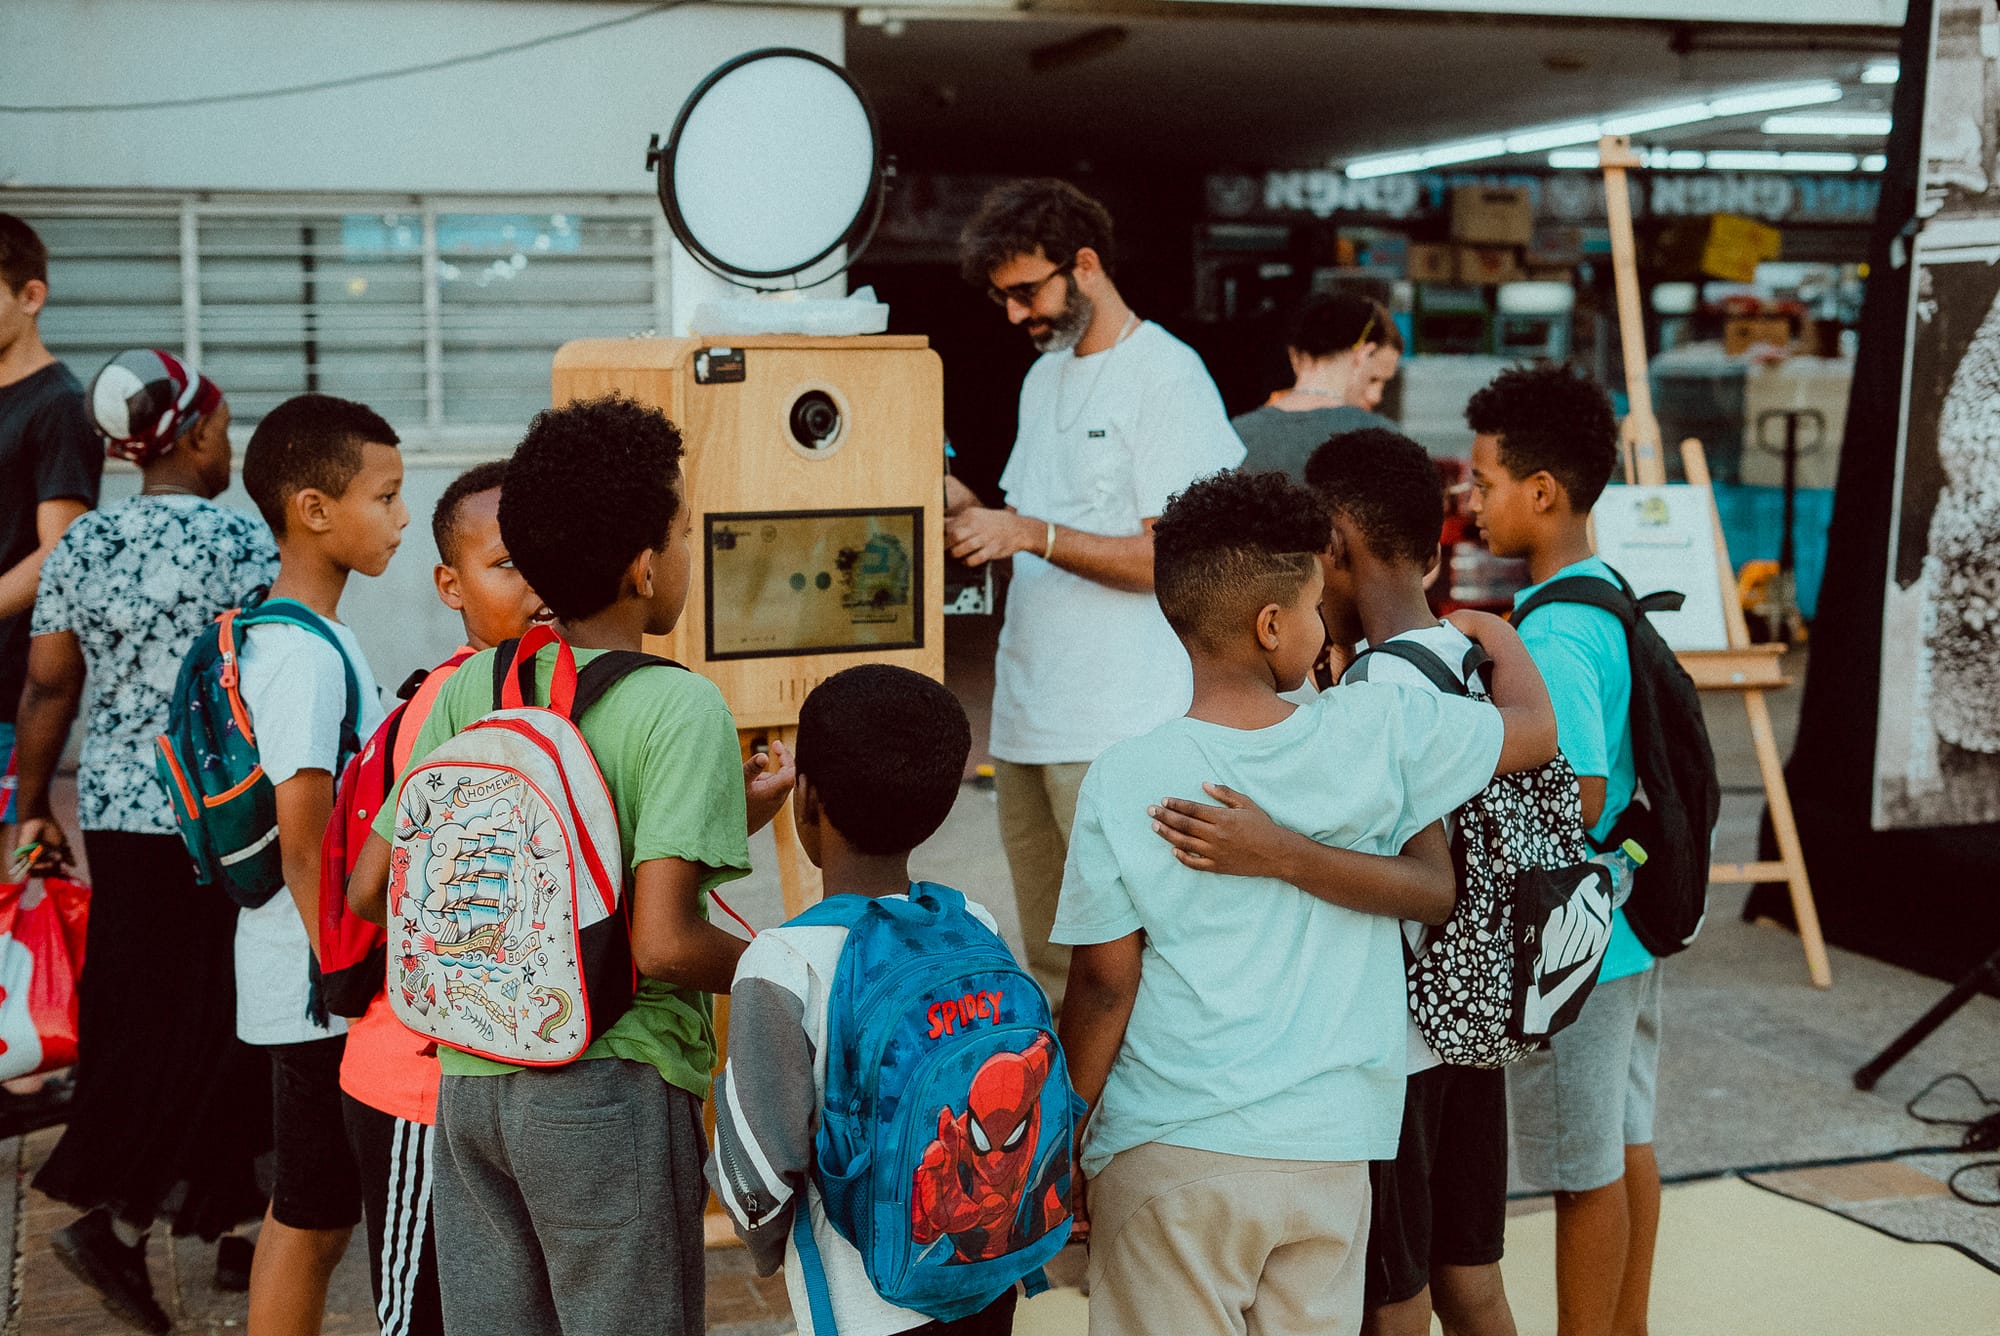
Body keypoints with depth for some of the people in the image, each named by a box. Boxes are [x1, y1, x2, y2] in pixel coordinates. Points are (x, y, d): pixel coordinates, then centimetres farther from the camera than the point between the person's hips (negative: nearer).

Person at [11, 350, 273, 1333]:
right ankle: (112, 1220, -4)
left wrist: (34, 806, 16)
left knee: (131, 1012, 14)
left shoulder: (78, 546, 6)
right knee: (213, 1019, 3)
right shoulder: (241, 541, -10)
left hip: (114, 811, 6)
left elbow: (48, 688, 7)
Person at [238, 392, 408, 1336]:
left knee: (305, 1212, 18)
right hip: (320, 989, -9)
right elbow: (303, 845, -22)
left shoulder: (303, 637, 10)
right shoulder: (306, 656, -20)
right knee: (312, 1222, 2)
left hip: (316, 982, 9)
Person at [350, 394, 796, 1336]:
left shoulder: (472, 687, 2)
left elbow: (371, 889, 5)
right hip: (607, 1089, -6)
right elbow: (662, 945, -23)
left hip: (466, 1076, 6)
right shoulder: (682, 708, -15)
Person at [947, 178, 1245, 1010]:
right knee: (1047, 957, 12)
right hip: (1026, 716, 8)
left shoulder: (1166, 375, -8)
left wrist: (1029, 534, -16)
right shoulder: (1043, 377, 19)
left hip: (1118, 730, -8)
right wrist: (972, 513, 2)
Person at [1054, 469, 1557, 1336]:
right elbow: (1535, 730, 9)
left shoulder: (1122, 784, -12)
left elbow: (1104, 981, -7)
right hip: (1329, 1153, 2)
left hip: (1171, 1158, -2)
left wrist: (1065, 1143, 7)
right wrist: (1500, 640, 31)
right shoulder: (1377, 735, -7)